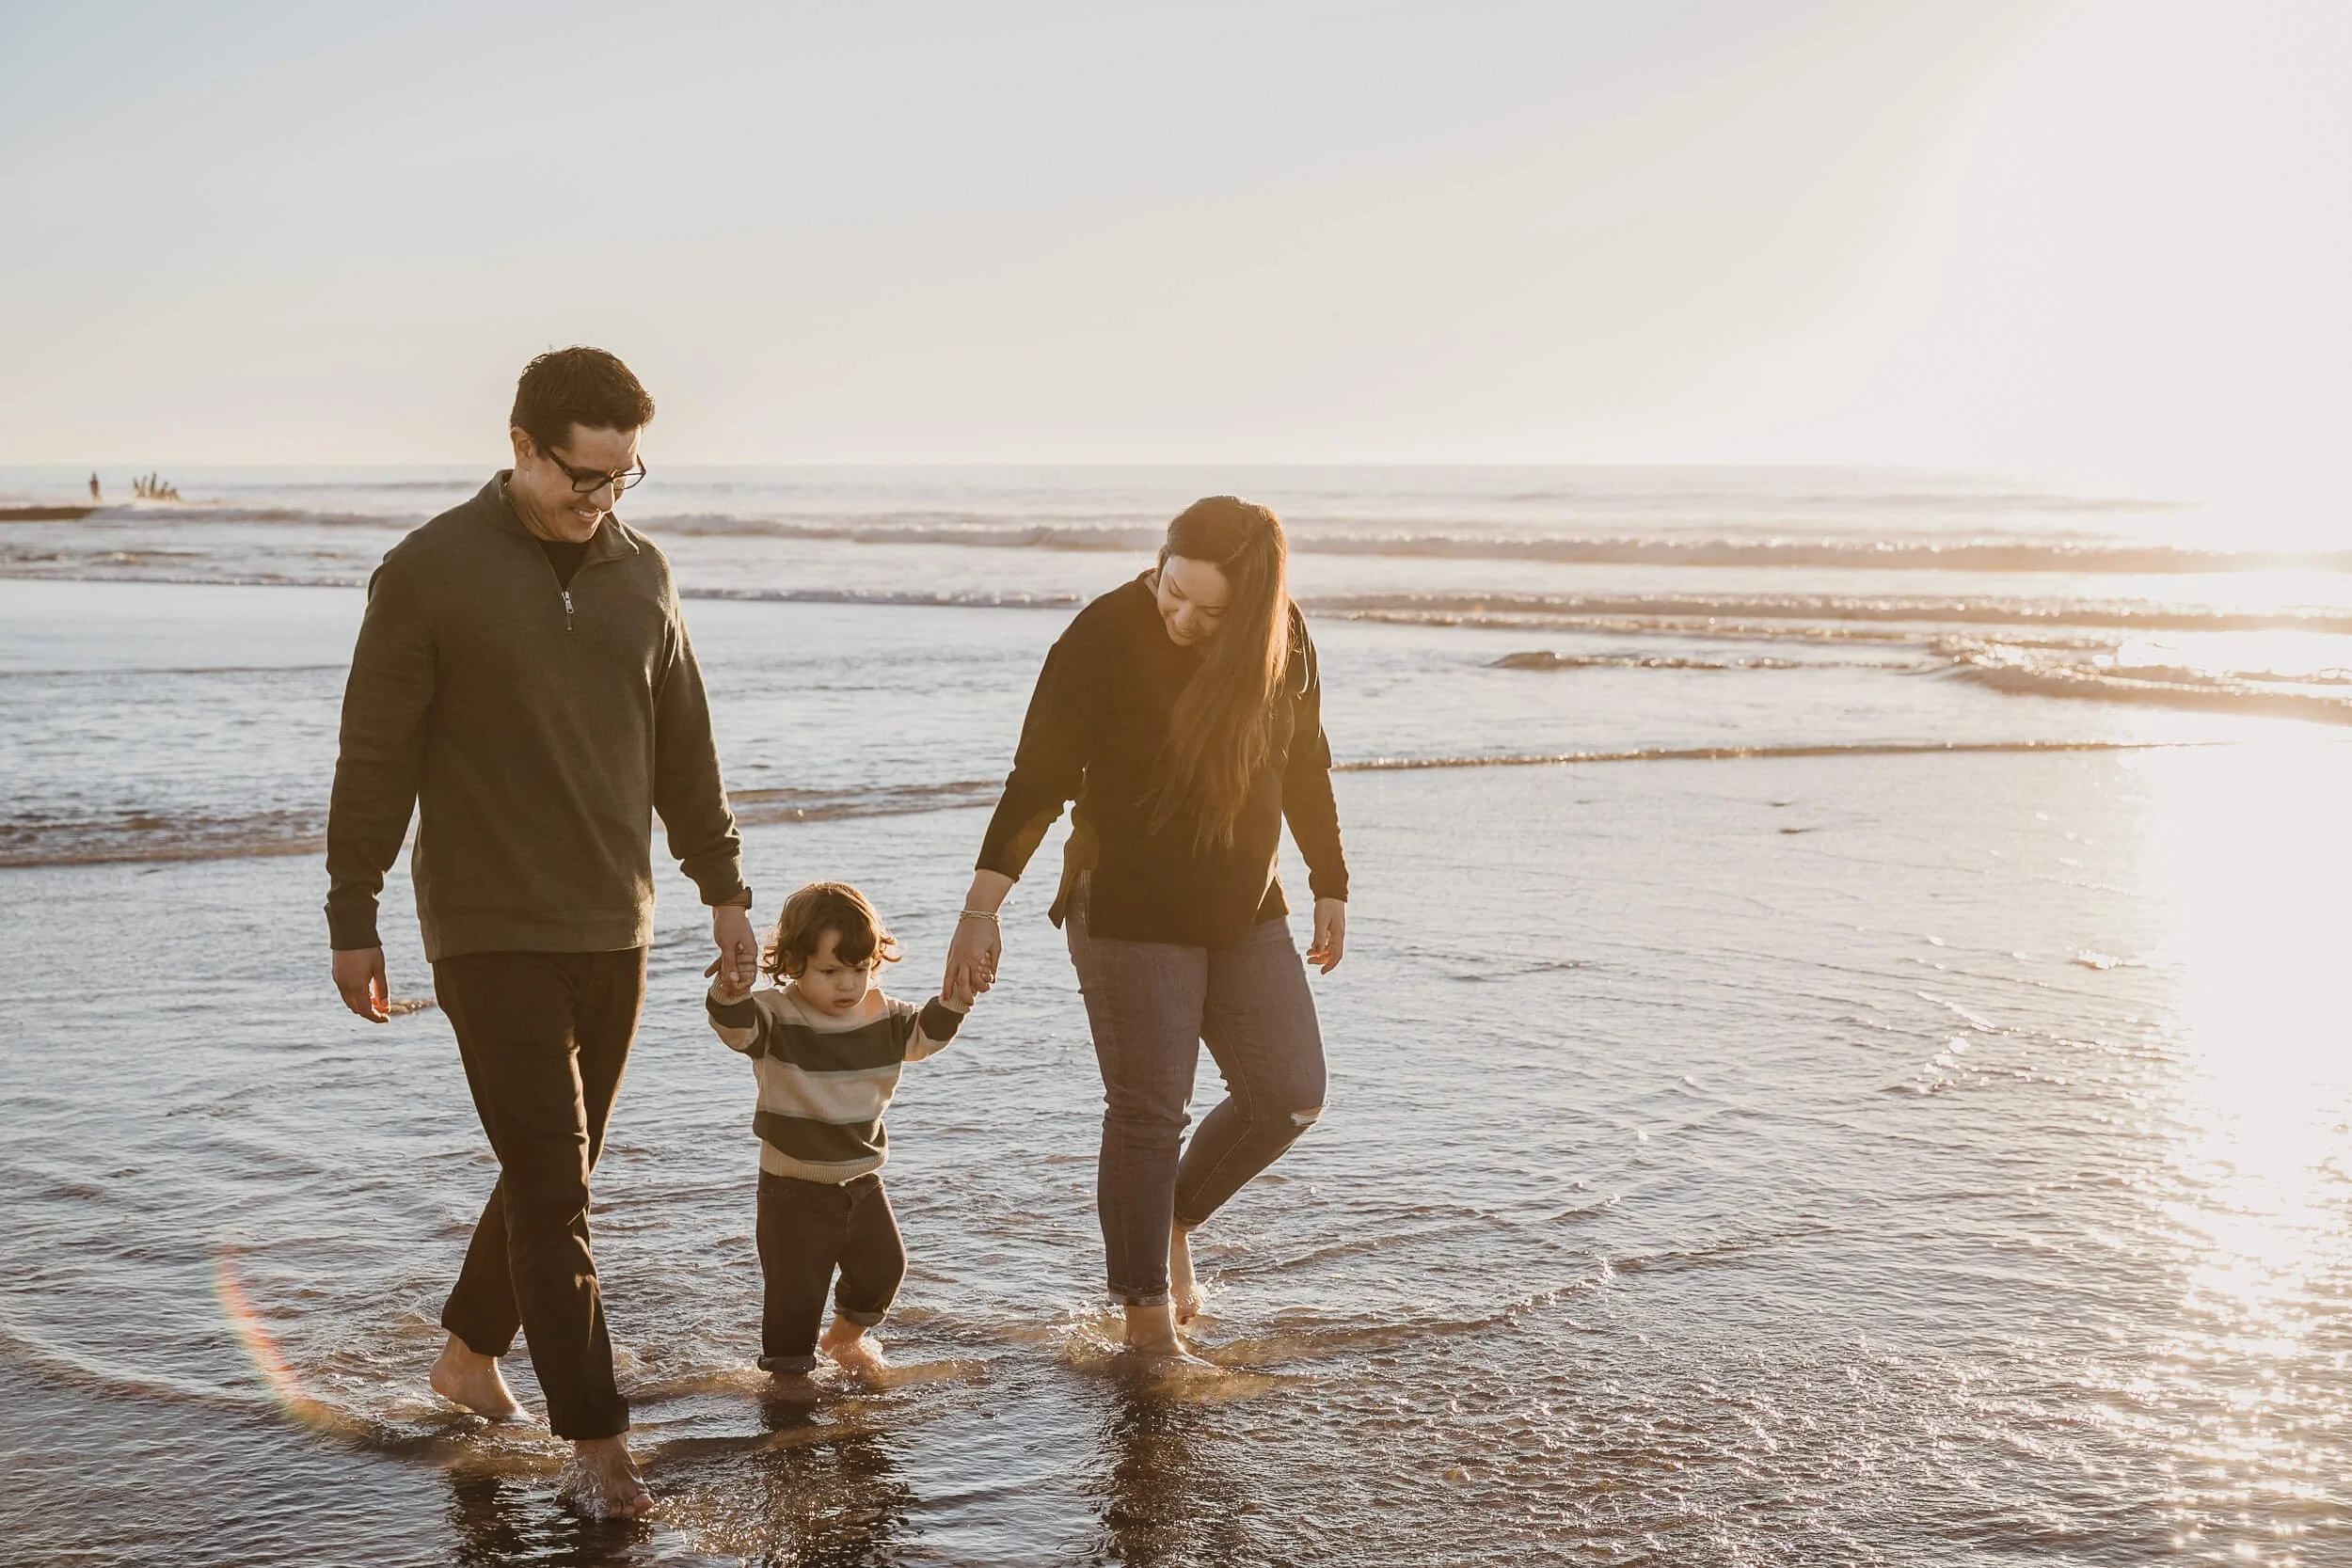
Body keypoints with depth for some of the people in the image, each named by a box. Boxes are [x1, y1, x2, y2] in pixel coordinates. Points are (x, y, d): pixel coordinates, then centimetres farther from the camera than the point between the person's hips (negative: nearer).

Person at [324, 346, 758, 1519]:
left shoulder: (641, 574, 7)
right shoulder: (430, 572, -9)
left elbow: (684, 748, 14)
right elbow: (374, 759, -5)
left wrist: (724, 888, 12)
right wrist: (352, 918, -4)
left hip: (613, 931, 5)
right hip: (491, 931, -5)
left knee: (556, 1171, 14)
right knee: (550, 1183, -7)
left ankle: (468, 1354, 36)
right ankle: (596, 1442, 0)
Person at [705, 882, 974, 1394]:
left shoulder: (883, 1016, 0)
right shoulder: (776, 1016, -18)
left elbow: (926, 1032, 12)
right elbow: (736, 1025, -36)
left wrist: (953, 1001, -8)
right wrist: (728, 993, -58)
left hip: (862, 1177, 6)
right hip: (794, 1184, -5)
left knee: (883, 1265, 17)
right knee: (795, 1281, -2)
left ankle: (847, 1337, 43)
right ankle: (788, 1364, 22)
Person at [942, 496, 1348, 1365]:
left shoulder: (1284, 640, -4)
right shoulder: (1103, 638, -17)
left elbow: (1306, 767, 10)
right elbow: (1038, 778, -16)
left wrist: (1330, 886, 14)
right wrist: (982, 908, -21)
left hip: (1244, 912, 5)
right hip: (1130, 915, -5)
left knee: (1290, 1095, 3)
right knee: (1148, 1114, -3)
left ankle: (1175, 1217, 28)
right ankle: (1147, 1314, 11)